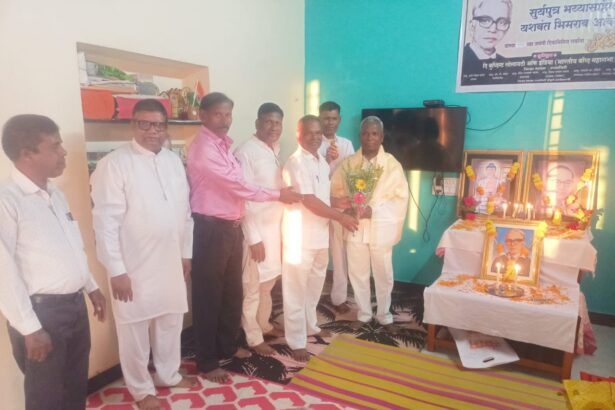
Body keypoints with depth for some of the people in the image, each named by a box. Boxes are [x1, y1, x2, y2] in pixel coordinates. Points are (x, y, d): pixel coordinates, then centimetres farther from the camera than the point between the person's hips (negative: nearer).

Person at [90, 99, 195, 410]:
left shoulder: (174, 161, 6)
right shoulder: (114, 163, -12)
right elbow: (106, 221, -15)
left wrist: (186, 252, 12)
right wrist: (116, 270, -16)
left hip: (171, 262, 6)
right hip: (134, 266, -5)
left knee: (171, 321, 18)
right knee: (135, 329, 10)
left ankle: (168, 374, 41)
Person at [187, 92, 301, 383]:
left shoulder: (224, 145, 13)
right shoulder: (203, 148, -16)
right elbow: (237, 184, -18)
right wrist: (278, 194, -10)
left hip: (231, 227, 9)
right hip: (210, 229, -9)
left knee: (232, 292, 19)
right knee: (209, 296, 4)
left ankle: (228, 346, 38)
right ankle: (207, 363, 20)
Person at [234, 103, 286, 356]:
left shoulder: (275, 151, 9)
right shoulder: (246, 152, -16)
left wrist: (283, 226, 9)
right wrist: (254, 238, -18)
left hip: (275, 226, 8)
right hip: (256, 229, -8)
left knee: (269, 281, 20)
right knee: (253, 286, 6)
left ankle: (264, 324, 38)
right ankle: (254, 338, 21)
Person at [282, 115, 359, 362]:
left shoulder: (322, 161, 11)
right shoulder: (296, 163, -17)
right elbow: (310, 201, -22)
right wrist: (341, 217, -17)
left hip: (320, 233, 9)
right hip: (300, 236, -8)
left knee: (315, 285, 20)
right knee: (296, 290, 2)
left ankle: (310, 326, 38)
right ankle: (297, 341, 13)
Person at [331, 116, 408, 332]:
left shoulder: (392, 164, -5)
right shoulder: (348, 163, 2)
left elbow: (401, 197, -7)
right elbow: (335, 190, 5)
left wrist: (374, 209, -19)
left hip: (381, 227, -2)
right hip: (355, 227, 2)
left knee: (383, 275, 10)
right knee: (358, 273, 12)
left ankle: (384, 315, 31)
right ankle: (363, 314, 31)